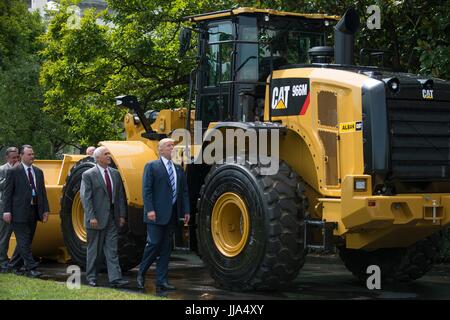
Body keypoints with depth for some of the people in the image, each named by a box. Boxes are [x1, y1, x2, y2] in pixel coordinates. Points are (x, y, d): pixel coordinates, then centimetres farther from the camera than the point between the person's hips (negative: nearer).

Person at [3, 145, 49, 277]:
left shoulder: (38, 172, 13)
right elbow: (8, 192, -5)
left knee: (26, 241, 12)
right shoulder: (13, 172, -4)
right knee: (24, 241, -6)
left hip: (34, 212, 6)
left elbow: (43, 192, 14)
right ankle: (31, 268, -6)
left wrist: (45, 210, 8)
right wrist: (7, 211, -11)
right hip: (19, 212, -6)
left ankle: (15, 265, 25)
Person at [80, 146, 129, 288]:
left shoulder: (115, 173, 9)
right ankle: (91, 277, 19)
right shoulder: (88, 175, -8)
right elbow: (85, 198, -12)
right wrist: (91, 217, -18)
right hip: (96, 219, -4)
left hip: (112, 218, 4)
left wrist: (122, 214, 6)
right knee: (94, 249, 7)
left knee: (112, 249, 2)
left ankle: (115, 278, -1)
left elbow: (120, 195, 11)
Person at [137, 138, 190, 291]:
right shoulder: (151, 166, -2)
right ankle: (141, 274, 13)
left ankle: (161, 281, 10)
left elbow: (184, 191, 15)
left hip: (172, 215, 6)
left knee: (166, 248, 7)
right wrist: (149, 210, -17)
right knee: (153, 244, -7)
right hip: (156, 214, -6)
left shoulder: (179, 169, 15)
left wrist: (186, 211, 6)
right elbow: (146, 189, -8)